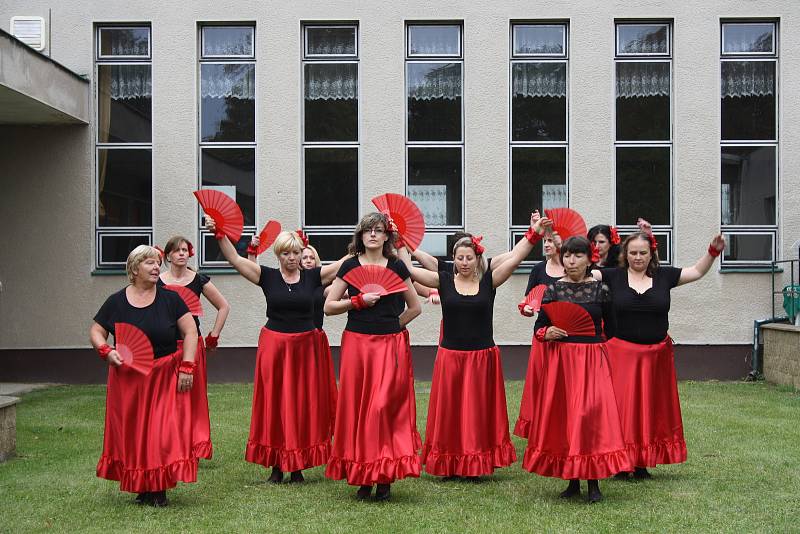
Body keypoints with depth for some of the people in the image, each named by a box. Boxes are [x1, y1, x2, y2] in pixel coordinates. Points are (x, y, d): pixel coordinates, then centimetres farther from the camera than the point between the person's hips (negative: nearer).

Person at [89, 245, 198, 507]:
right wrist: (106, 350, -12)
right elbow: (96, 331, 8)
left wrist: (186, 367, -10)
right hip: (128, 378, 2)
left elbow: (190, 332, -2)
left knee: (163, 430, -5)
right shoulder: (116, 302, 2)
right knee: (133, 433, 4)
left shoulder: (169, 298, -1)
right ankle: (141, 487, 15)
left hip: (165, 376, -1)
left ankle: (160, 489, 3)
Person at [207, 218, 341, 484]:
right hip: (275, 345, -1)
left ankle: (298, 467, 12)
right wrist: (219, 233, -15)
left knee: (304, 404, 3)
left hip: (305, 346, 1)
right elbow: (234, 259, -5)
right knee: (274, 403, 2)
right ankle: (277, 465, 10)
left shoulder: (313, 276, 3)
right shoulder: (267, 276, 1)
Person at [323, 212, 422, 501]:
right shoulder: (350, 266, 6)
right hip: (357, 344, 1)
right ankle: (363, 477, 9)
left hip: (391, 347, -1)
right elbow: (329, 306, 4)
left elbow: (415, 307, 15)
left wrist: (392, 326, 6)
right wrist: (359, 301, -8)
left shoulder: (396, 267, 6)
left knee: (385, 406, -7)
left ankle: (385, 477, 1)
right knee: (357, 407, 1)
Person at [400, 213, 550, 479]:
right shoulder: (444, 281, 1)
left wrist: (533, 234, -15)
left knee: (479, 413, 6)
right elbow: (408, 268, -1)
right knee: (449, 412, 5)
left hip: (483, 357, 0)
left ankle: (477, 465, 15)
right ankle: (449, 465, 15)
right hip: (450, 357, 0)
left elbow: (514, 258, -7)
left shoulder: (488, 281, 1)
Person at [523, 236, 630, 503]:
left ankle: (593, 483, 0)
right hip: (559, 359, 2)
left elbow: (611, 328, 11)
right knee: (561, 414, 2)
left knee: (591, 413, -9)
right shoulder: (553, 289, 4)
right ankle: (573, 481, 14)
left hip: (591, 359, -2)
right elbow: (539, 326, 6)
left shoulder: (600, 289, 2)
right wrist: (547, 333, -14)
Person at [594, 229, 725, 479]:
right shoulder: (612, 276, -1)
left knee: (651, 408, 8)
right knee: (622, 407, -3)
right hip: (621, 353, -3)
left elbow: (697, 271, 11)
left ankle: (643, 463, 18)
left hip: (656, 355, 3)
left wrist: (713, 252, -2)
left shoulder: (663, 276, 5)